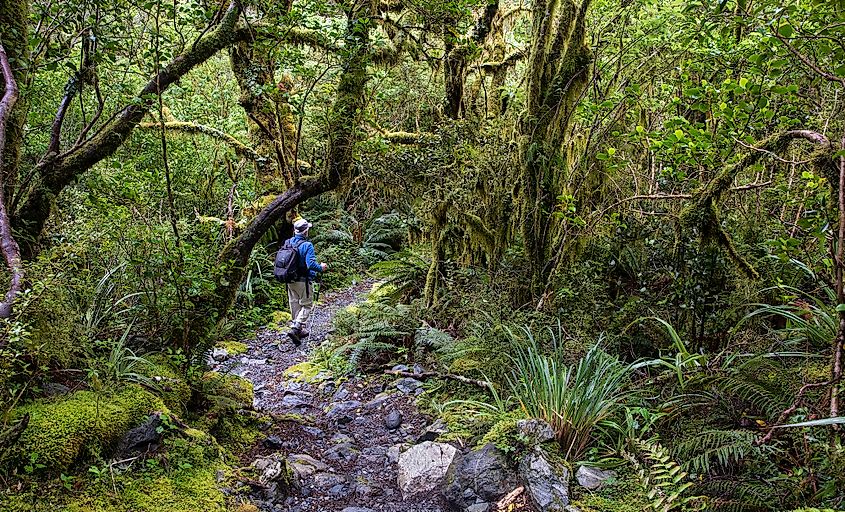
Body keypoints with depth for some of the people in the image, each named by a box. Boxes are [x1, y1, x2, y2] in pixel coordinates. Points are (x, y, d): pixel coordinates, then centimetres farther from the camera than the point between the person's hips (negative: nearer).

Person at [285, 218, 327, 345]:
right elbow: (311, 264, -25)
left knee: (295, 304, 16)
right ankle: (295, 329, -11)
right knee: (307, 305, 4)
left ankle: (300, 330, 27)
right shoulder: (307, 245, -18)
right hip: (303, 281, -7)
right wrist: (321, 268, -7)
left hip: (290, 281, 7)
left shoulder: (288, 243, 2)